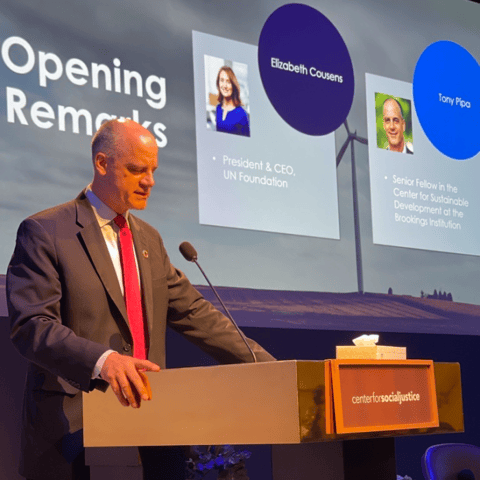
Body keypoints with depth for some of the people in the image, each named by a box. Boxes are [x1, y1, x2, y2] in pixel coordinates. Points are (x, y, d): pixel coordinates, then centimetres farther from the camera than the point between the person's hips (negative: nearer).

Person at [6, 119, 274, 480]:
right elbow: (31, 325, -14)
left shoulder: (148, 239, 18)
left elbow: (193, 312, 17)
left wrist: (267, 369, 8)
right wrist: (101, 360, -30)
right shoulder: (45, 232, -4)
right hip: (75, 421, -6)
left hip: (144, 409, 6)